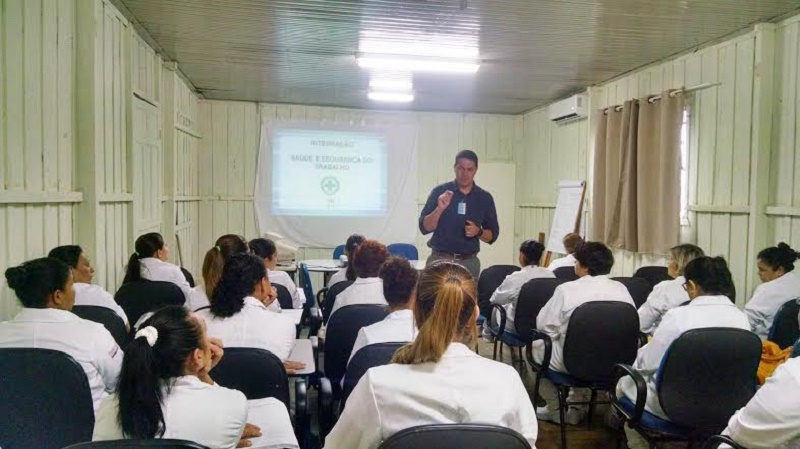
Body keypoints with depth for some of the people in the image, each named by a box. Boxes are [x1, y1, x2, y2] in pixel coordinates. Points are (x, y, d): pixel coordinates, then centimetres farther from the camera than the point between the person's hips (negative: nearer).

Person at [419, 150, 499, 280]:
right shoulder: (439, 192, -1)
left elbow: (493, 234, 10)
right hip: (440, 259, -2)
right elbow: (424, 228, -5)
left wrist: (478, 232, -11)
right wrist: (439, 209, -20)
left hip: (469, 262, 2)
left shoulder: (485, 198, 6)